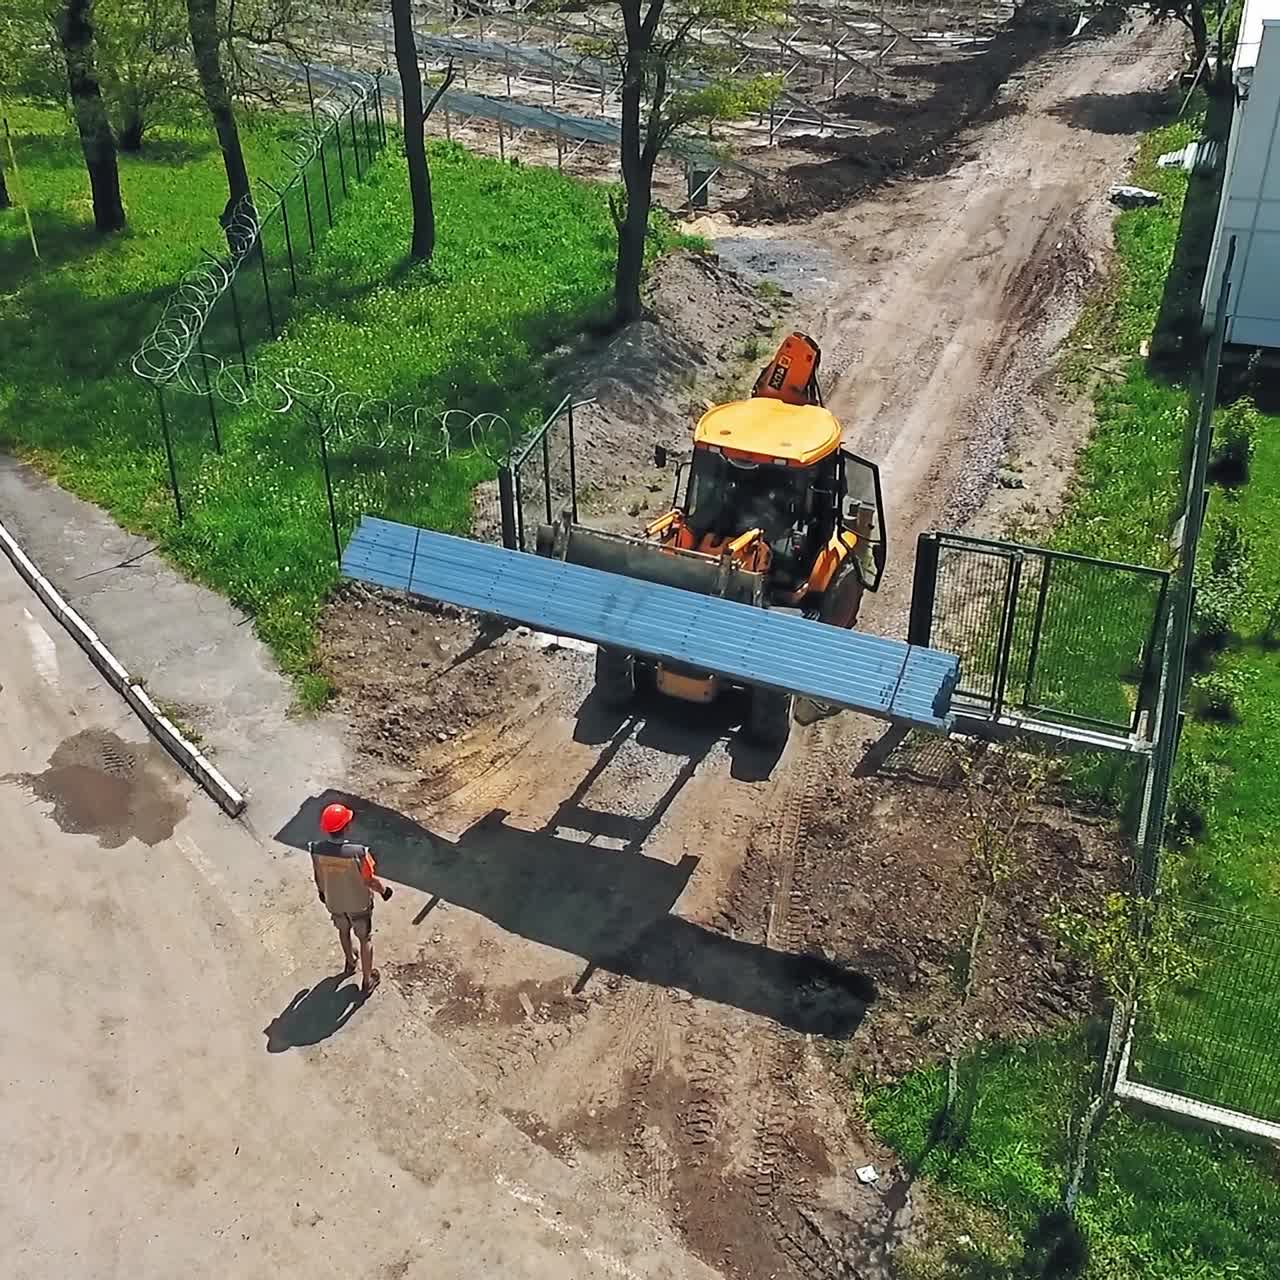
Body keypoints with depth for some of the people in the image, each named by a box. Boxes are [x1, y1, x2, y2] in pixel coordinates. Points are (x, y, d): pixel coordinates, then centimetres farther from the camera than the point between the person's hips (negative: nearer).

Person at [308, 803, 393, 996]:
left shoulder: (316, 849, -26)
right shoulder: (358, 853, -38)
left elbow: (318, 876, -6)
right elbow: (370, 881, -22)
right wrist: (384, 890, 0)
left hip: (333, 902, 4)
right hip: (358, 903, -3)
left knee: (343, 931, 33)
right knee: (365, 939, 22)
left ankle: (350, 964, 59)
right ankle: (367, 980, 38)